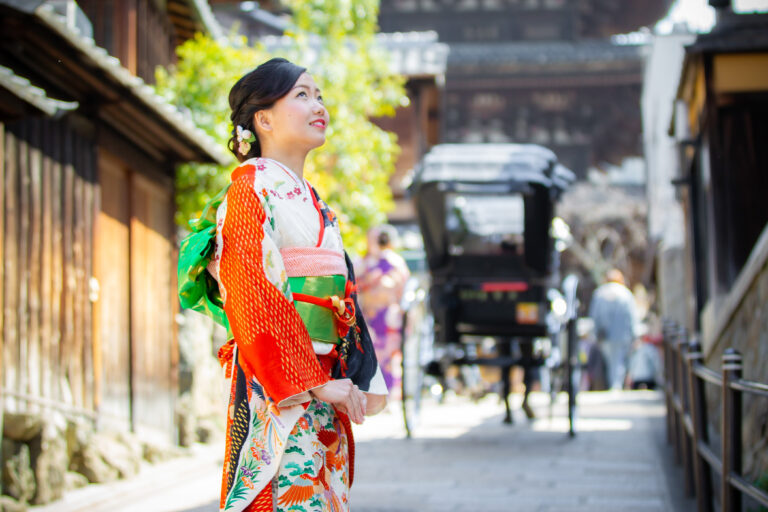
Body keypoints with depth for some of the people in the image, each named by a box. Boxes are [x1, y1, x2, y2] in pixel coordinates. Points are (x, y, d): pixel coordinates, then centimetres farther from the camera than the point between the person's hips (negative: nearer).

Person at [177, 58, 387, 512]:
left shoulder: (309, 199, 21)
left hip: (321, 387, 8)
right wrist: (315, 382, -18)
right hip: (279, 389, -8)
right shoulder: (252, 189, -6)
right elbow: (257, 299, -15)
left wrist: (360, 380, 10)